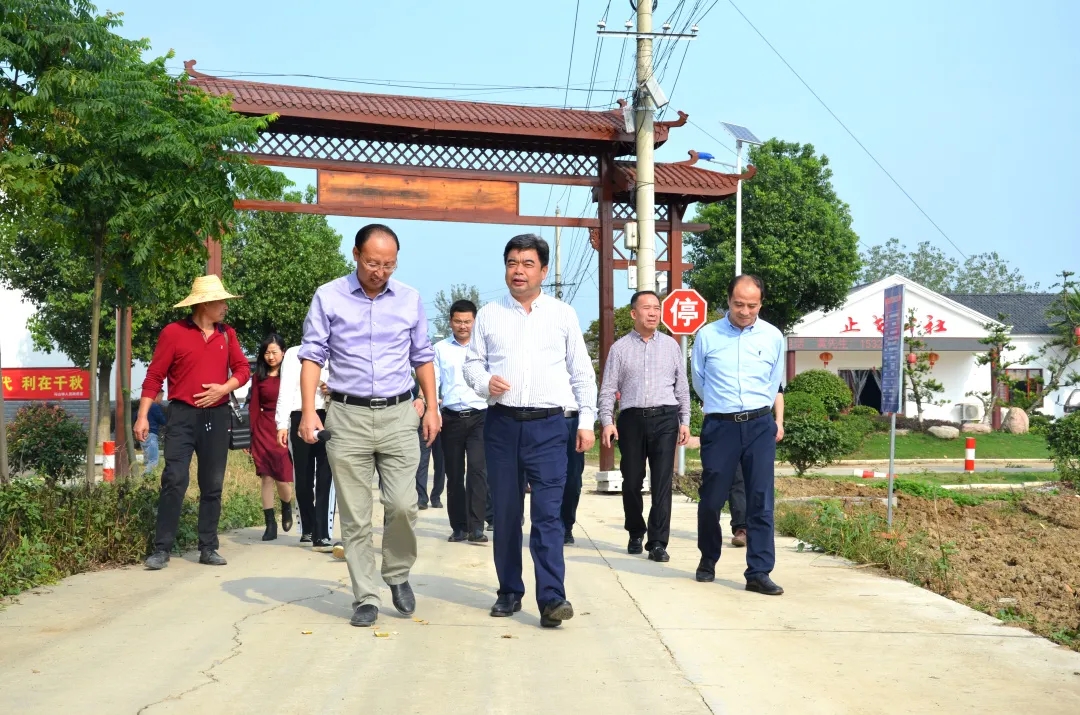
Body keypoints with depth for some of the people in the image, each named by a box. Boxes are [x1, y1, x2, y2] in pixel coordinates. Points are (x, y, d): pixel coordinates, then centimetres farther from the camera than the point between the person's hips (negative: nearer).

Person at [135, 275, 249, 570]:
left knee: (212, 485, 6)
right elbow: (154, 376, -4)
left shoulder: (227, 334, 9)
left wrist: (224, 388, -8)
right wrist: (143, 416, -10)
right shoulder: (174, 332, -4)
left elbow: (242, 368, 11)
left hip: (217, 416, 4)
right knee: (174, 480, -10)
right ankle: (161, 549, -4)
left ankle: (208, 548, 12)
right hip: (182, 414, -4)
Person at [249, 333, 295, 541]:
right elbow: (254, 407, 7)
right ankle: (270, 524, 10)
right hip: (263, 430, 2)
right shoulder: (259, 377, 7)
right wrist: (250, 436, 2)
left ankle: (287, 508, 29)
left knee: (283, 478, -4)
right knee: (267, 478, 3)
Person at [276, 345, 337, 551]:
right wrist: (282, 424, -6)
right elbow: (286, 390, 3)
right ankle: (308, 530, 24)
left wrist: (334, 390, -2)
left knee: (326, 478, -8)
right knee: (303, 479, 8)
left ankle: (321, 535, -11)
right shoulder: (294, 353, 10)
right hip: (300, 418, -1)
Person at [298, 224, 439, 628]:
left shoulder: (411, 299, 8)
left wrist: (431, 408, 8)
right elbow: (312, 356, 0)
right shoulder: (328, 298, 1)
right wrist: (308, 411, -10)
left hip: (399, 416, 1)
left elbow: (422, 358, 14)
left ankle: (398, 575, 19)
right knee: (354, 516, 2)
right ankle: (365, 598, 12)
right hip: (348, 417, -1)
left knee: (403, 505, -7)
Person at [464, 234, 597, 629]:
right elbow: (472, 362, 13)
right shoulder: (489, 314, 11)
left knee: (547, 513, -9)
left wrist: (587, 421, 3)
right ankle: (509, 592, 19)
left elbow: (582, 372, 9)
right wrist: (484, 382, -10)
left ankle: (551, 598, -10)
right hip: (501, 423, 2)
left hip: (548, 425, -2)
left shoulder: (563, 314, 8)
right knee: (505, 513, 7)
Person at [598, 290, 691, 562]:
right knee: (631, 481, 8)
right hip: (632, 419, 0)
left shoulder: (671, 345, 10)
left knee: (662, 482, -4)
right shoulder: (620, 348, 5)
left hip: (665, 418, 0)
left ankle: (658, 542, 0)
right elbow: (608, 389, 3)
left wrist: (685, 421, 6)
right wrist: (607, 422, -7)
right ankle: (635, 534, 27)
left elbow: (682, 386, 11)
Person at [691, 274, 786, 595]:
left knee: (761, 500, -3)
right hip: (720, 426, -1)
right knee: (712, 499, 5)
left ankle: (759, 573, 1)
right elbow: (699, 381, 12)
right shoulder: (707, 336, -1)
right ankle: (708, 560, 28)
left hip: (760, 426, 1)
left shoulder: (773, 337, 5)